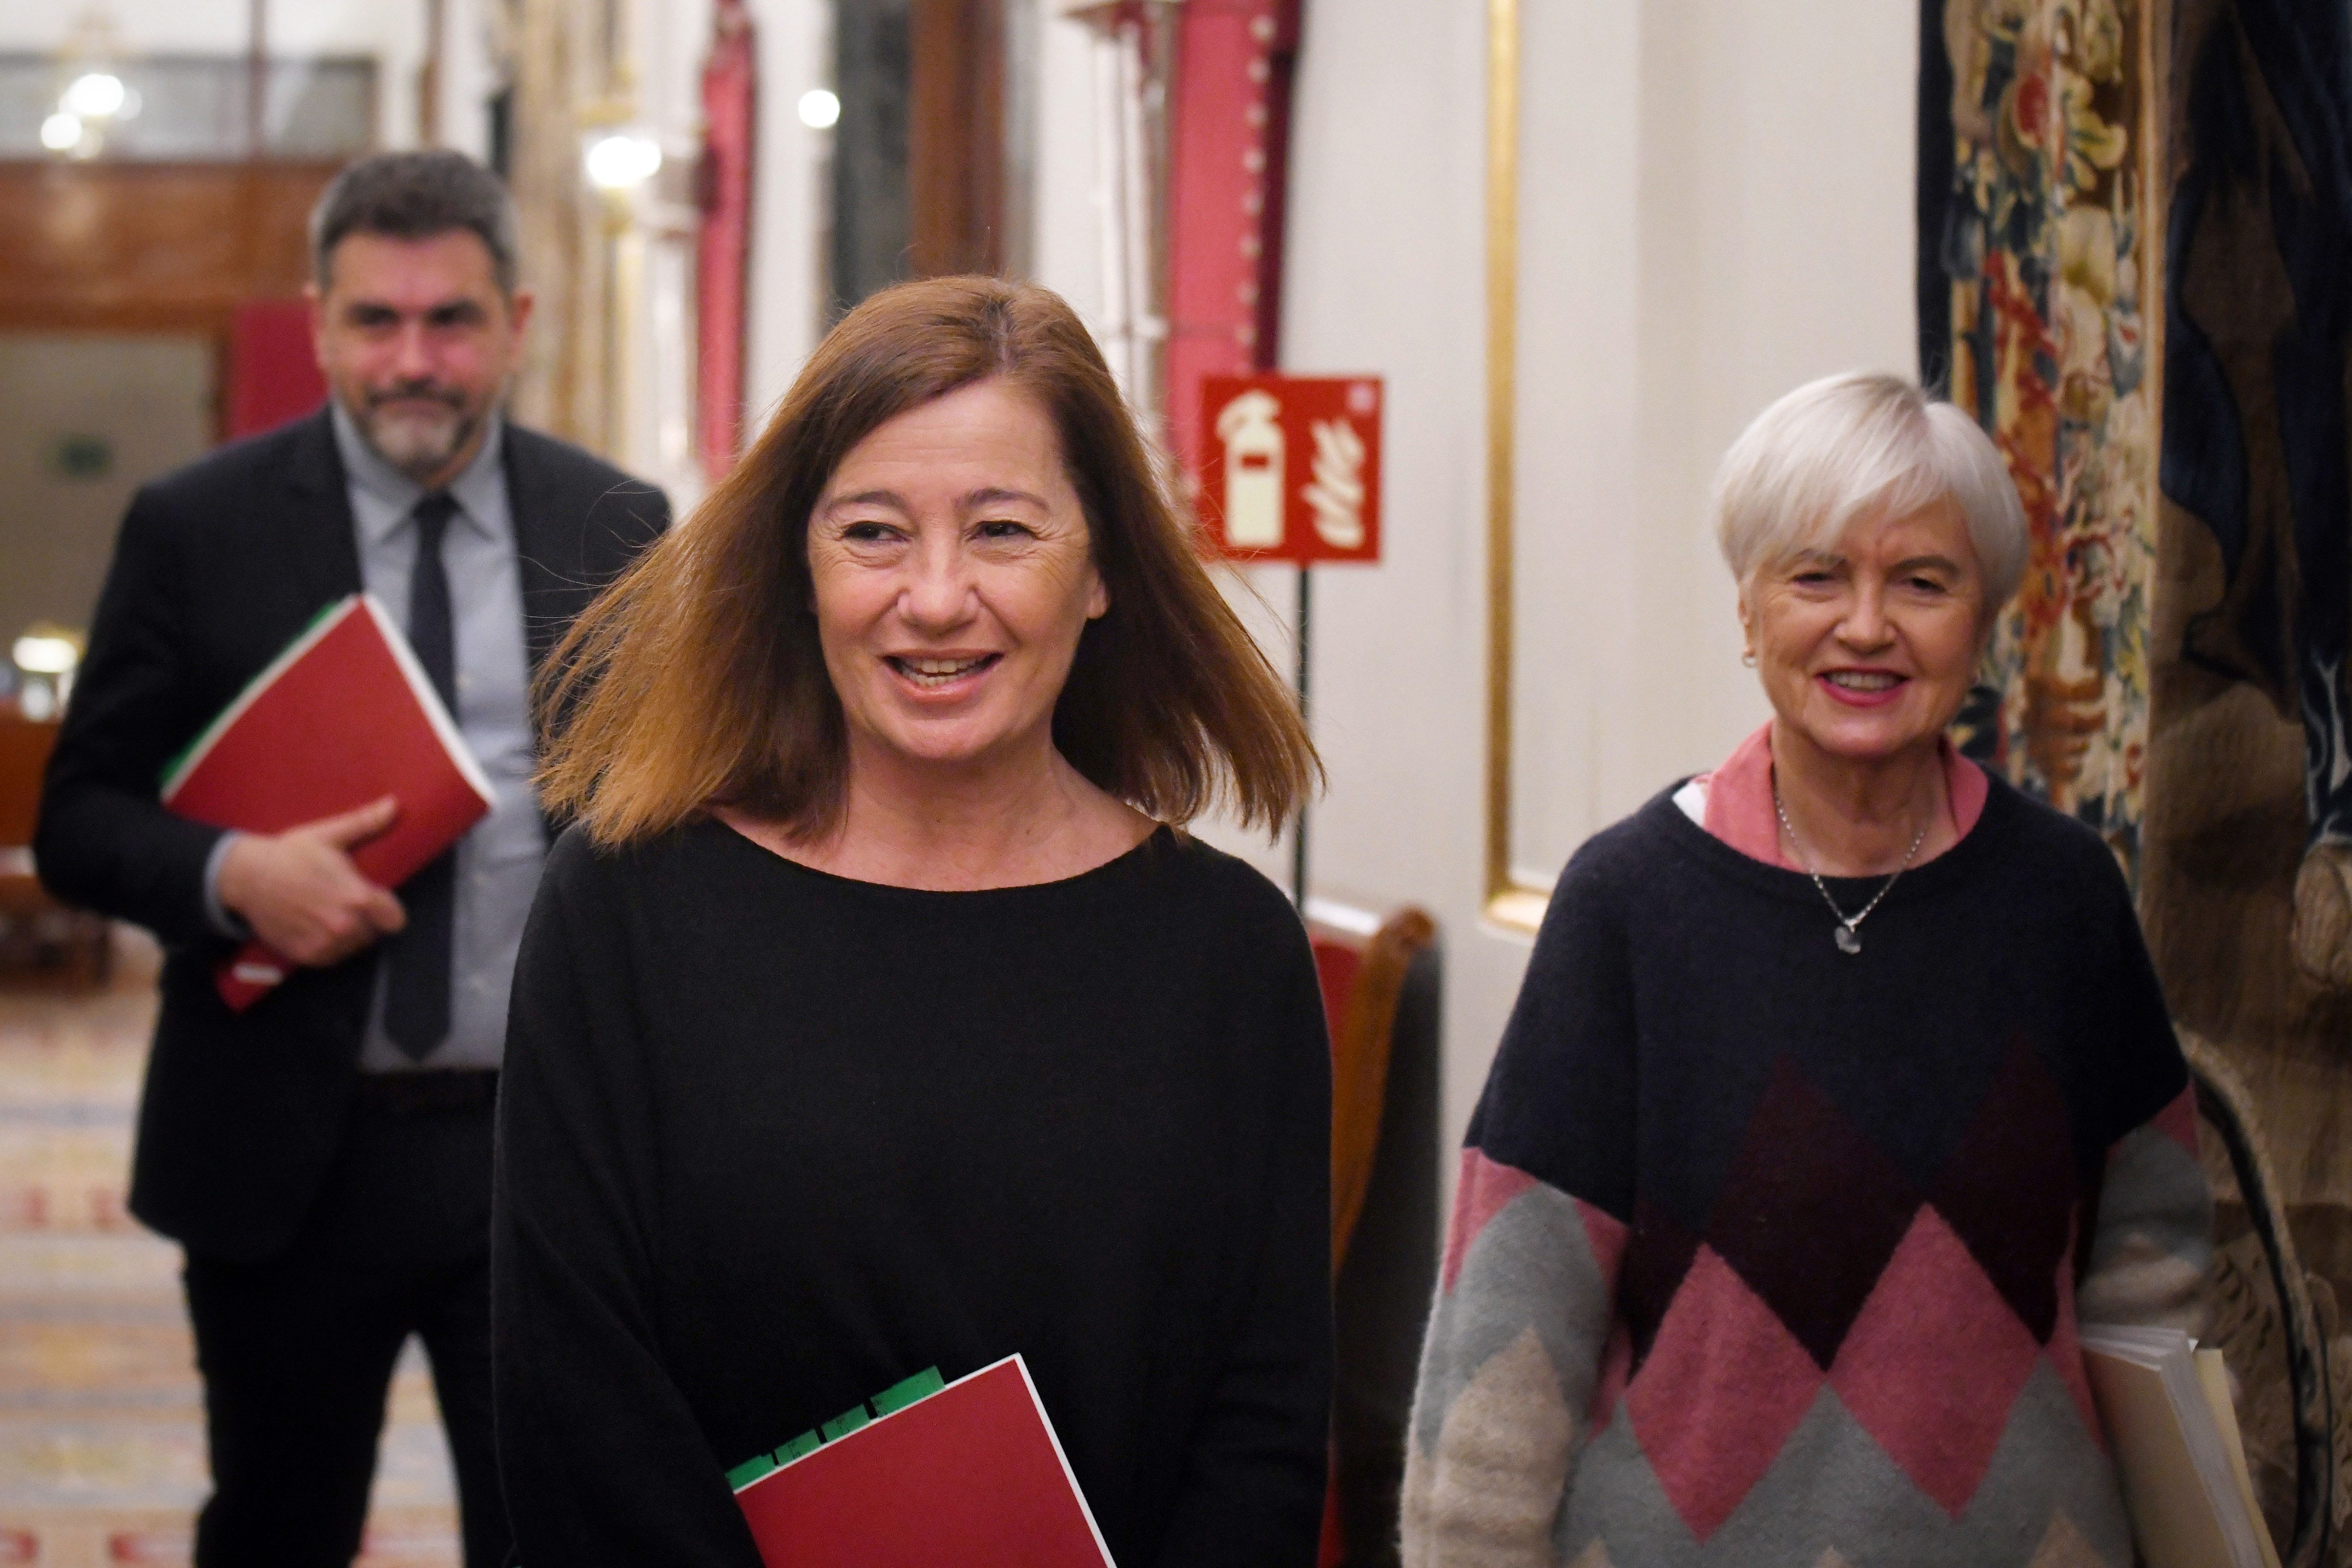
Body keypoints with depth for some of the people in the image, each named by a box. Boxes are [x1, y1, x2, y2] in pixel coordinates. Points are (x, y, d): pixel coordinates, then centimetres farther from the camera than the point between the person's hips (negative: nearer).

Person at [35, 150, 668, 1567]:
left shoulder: (620, 531, 4)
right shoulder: (194, 530, -1)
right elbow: (80, 816, 1)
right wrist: (232, 876, -19)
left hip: (553, 1149, 1)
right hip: (289, 1160, -1)